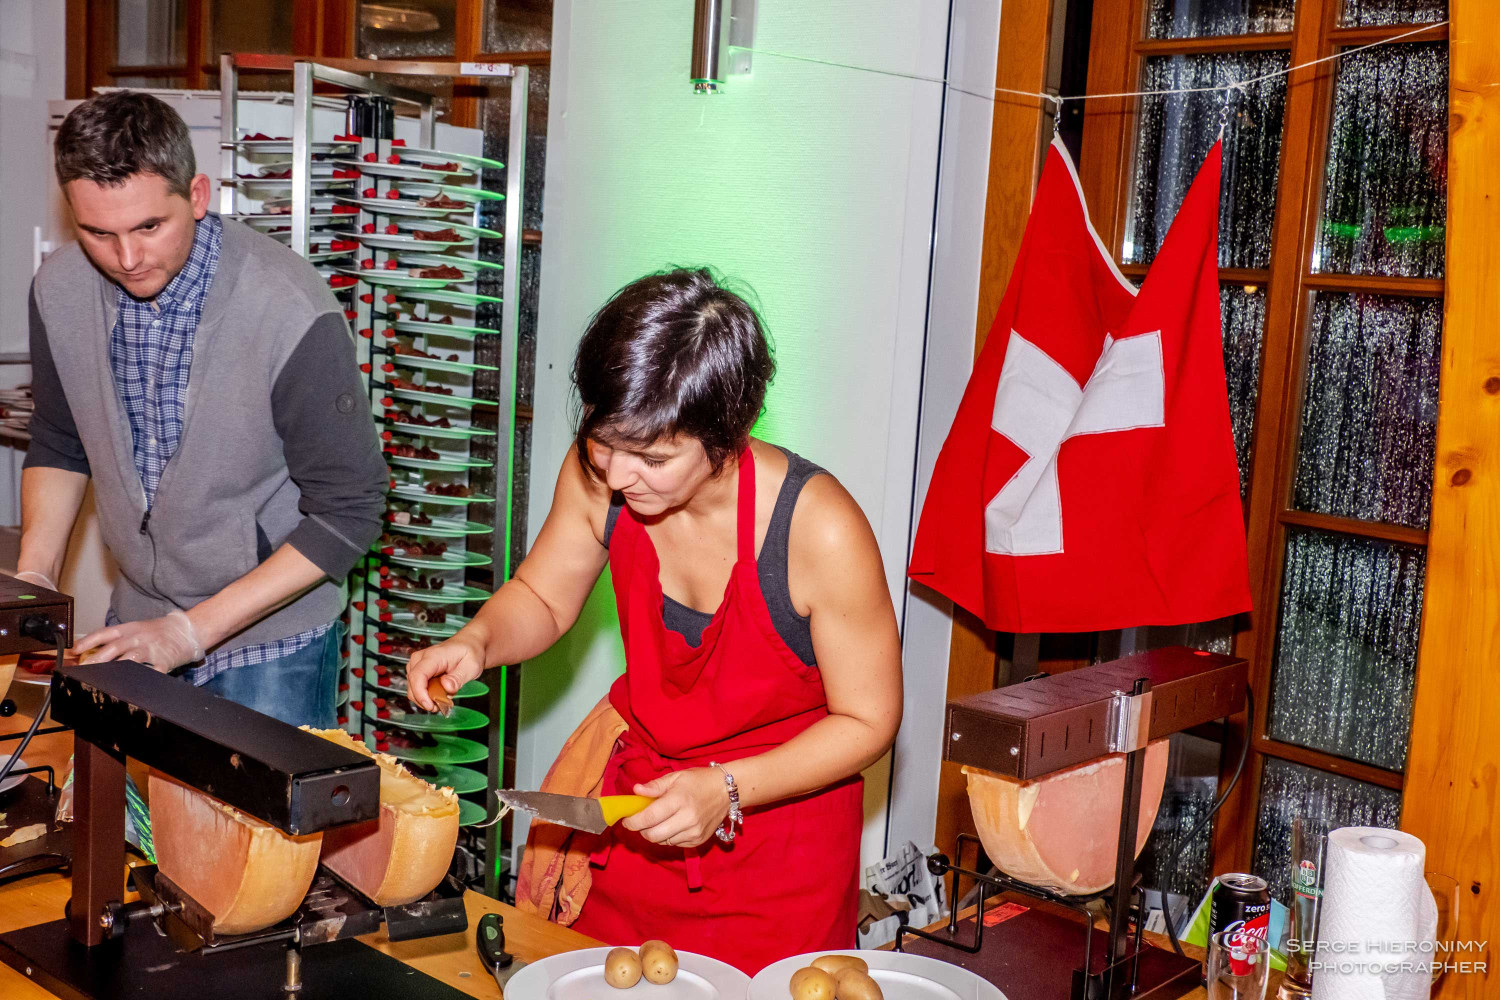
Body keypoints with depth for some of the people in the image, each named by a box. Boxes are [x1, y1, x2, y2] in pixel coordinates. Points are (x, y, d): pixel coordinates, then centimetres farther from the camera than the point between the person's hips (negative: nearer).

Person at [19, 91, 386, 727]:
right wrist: (34, 576, -4)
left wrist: (192, 632, -21)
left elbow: (348, 512, -20)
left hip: (270, 640, -5)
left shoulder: (291, 311, -25)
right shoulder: (59, 290, -7)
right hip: (135, 623, 5)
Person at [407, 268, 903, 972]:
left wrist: (726, 789, -25)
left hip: (781, 823, -4)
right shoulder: (597, 474, -16)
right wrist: (477, 642, -17)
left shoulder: (820, 529, -28)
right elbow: (542, 598, 5)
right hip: (640, 803, 4)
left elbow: (867, 722, -16)